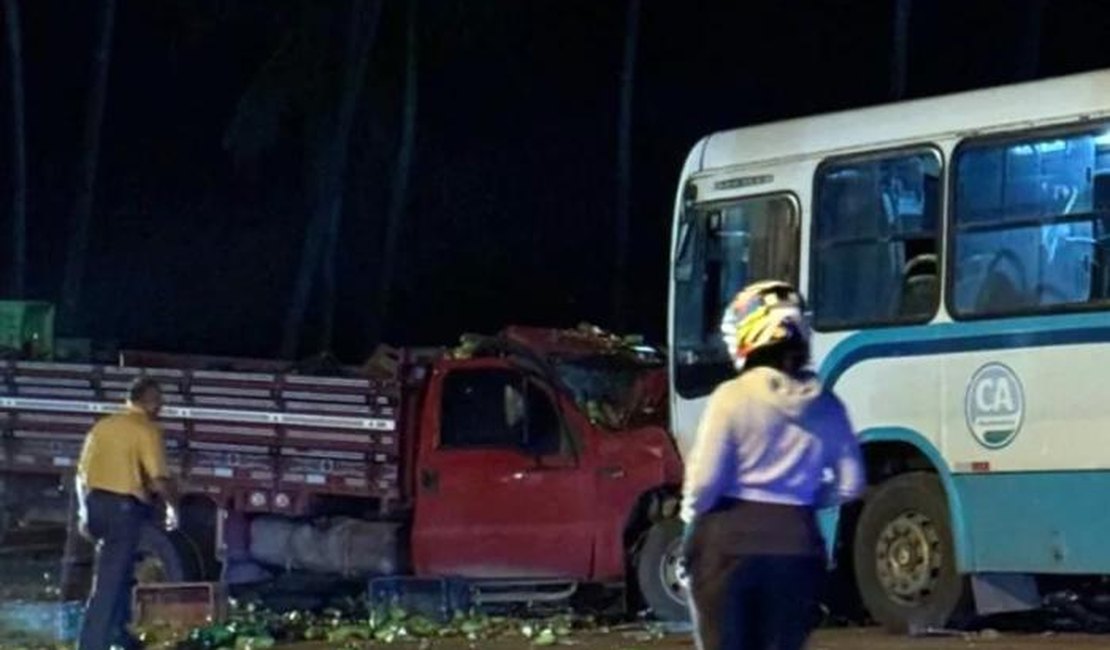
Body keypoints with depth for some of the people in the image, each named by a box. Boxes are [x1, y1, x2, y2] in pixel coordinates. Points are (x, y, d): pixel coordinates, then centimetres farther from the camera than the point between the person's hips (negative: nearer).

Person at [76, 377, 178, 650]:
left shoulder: (103, 425, 13)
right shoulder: (147, 430, -8)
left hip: (94, 502, 7)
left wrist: (84, 511, 26)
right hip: (123, 506, -7)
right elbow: (159, 479, -16)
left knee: (119, 567, 27)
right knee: (110, 579, -4)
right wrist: (172, 505, 2)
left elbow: (82, 473, 17)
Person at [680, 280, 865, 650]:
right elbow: (849, 484, 4)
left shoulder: (732, 397, -10)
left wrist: (691, 513, 7)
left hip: (729, 542, -3)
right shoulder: (826, 406, 2)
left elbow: (705, 480, -13)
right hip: (796, 545, 3)